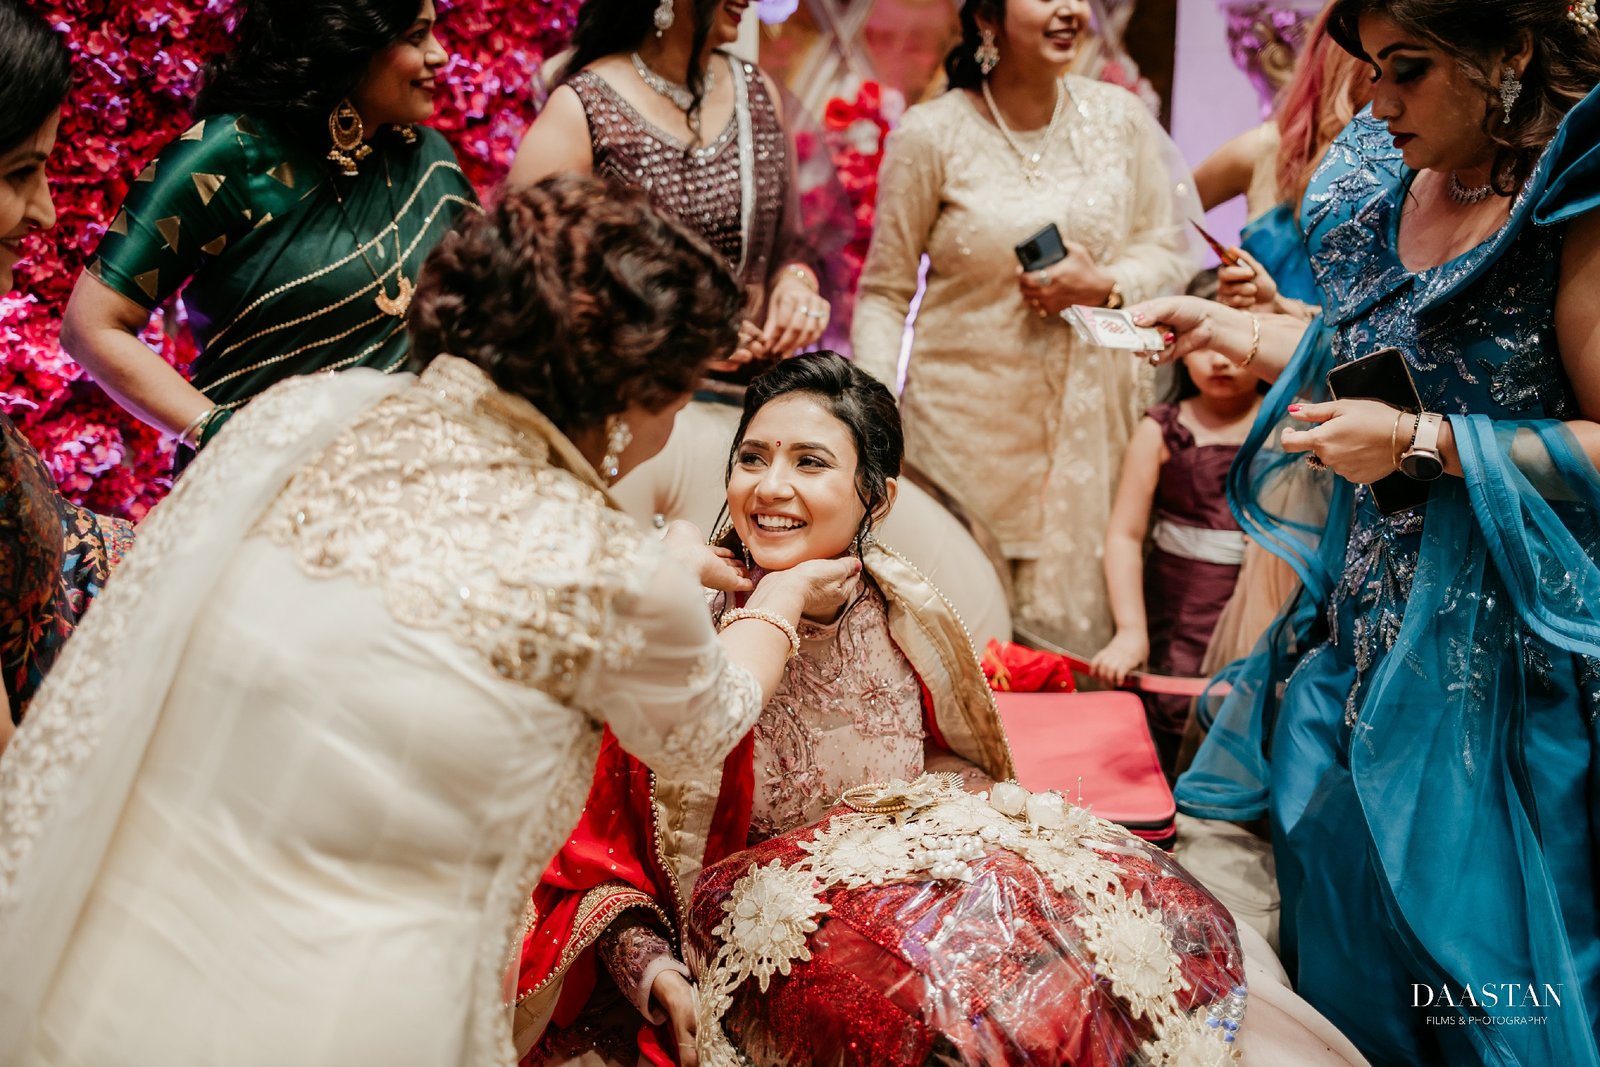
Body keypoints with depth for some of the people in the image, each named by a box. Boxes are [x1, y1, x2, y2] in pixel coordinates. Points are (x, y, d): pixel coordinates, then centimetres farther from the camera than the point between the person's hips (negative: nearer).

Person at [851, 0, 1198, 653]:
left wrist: (1107, 285, -10)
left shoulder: (1119, 118, 4)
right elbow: (884, 292, -1)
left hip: (1090, 421, 3)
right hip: (965, 424, -2)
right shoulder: (930, 136, -5)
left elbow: (1170, 250, 12)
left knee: (1073, 619, 6)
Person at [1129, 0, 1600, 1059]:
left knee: (1459, 911, 5)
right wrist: (1220, 326, 15)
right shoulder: (1389, 180, 5)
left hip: (1495, 641, -7)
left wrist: (1420, 443, -24)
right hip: (1366, 615, 7)